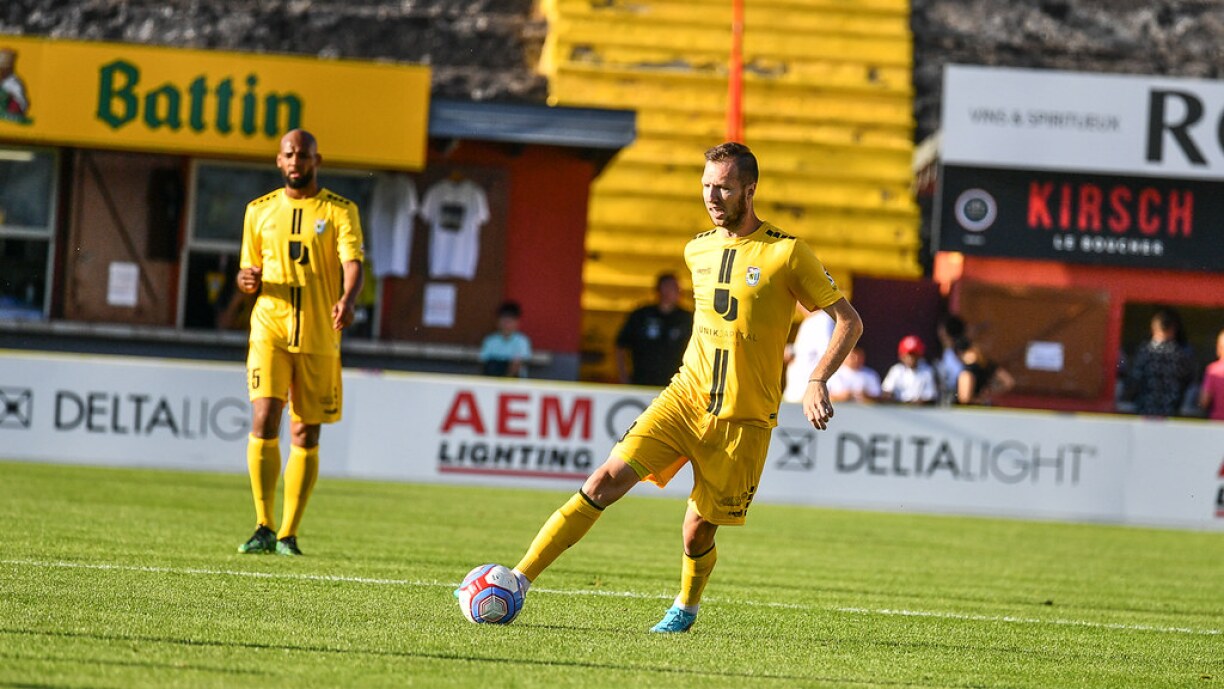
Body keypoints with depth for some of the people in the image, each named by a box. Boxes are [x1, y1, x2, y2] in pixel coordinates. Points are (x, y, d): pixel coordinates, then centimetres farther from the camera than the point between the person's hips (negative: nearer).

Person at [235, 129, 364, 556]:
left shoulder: (340, 212, 3)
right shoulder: (260, 211, 12)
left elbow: (353, 263, -12)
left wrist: (347, 301, -33)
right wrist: (248, 280, -7)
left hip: (319, 337, -1)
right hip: (269, 330, 1)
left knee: (305, 436, 3)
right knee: (264, 420, -16)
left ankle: (288, 535, 11)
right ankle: (264, 529, -13)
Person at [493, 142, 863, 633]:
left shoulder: (786, 253, -7)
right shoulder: (698, 251, 9)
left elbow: (849, 321, -4)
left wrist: (817, 382, -16)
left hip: (744, 419, -3)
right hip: (685, 397, 3)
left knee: (697, 532, 0)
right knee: (606, 481, -15)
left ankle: (685, 609, 33)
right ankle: (518, 581, -17)